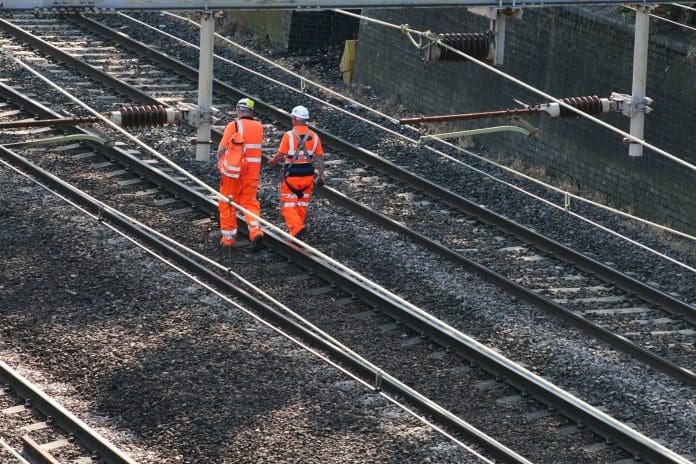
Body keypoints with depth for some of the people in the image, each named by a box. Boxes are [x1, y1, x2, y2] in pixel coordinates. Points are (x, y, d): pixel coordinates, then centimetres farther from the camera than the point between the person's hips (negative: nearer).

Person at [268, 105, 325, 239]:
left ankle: (297, 228, -15)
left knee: (288, 205, 4)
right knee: (302, 205, 20)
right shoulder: (314, 136, 0)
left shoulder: (289, 135, -13)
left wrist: (272, 161, 11)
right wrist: (321, 176, 10)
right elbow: (320, 157, 2)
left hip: (291, 175, -4)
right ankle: (296, 227, 30)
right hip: (308, 175, 4)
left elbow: (280, 155, -10)